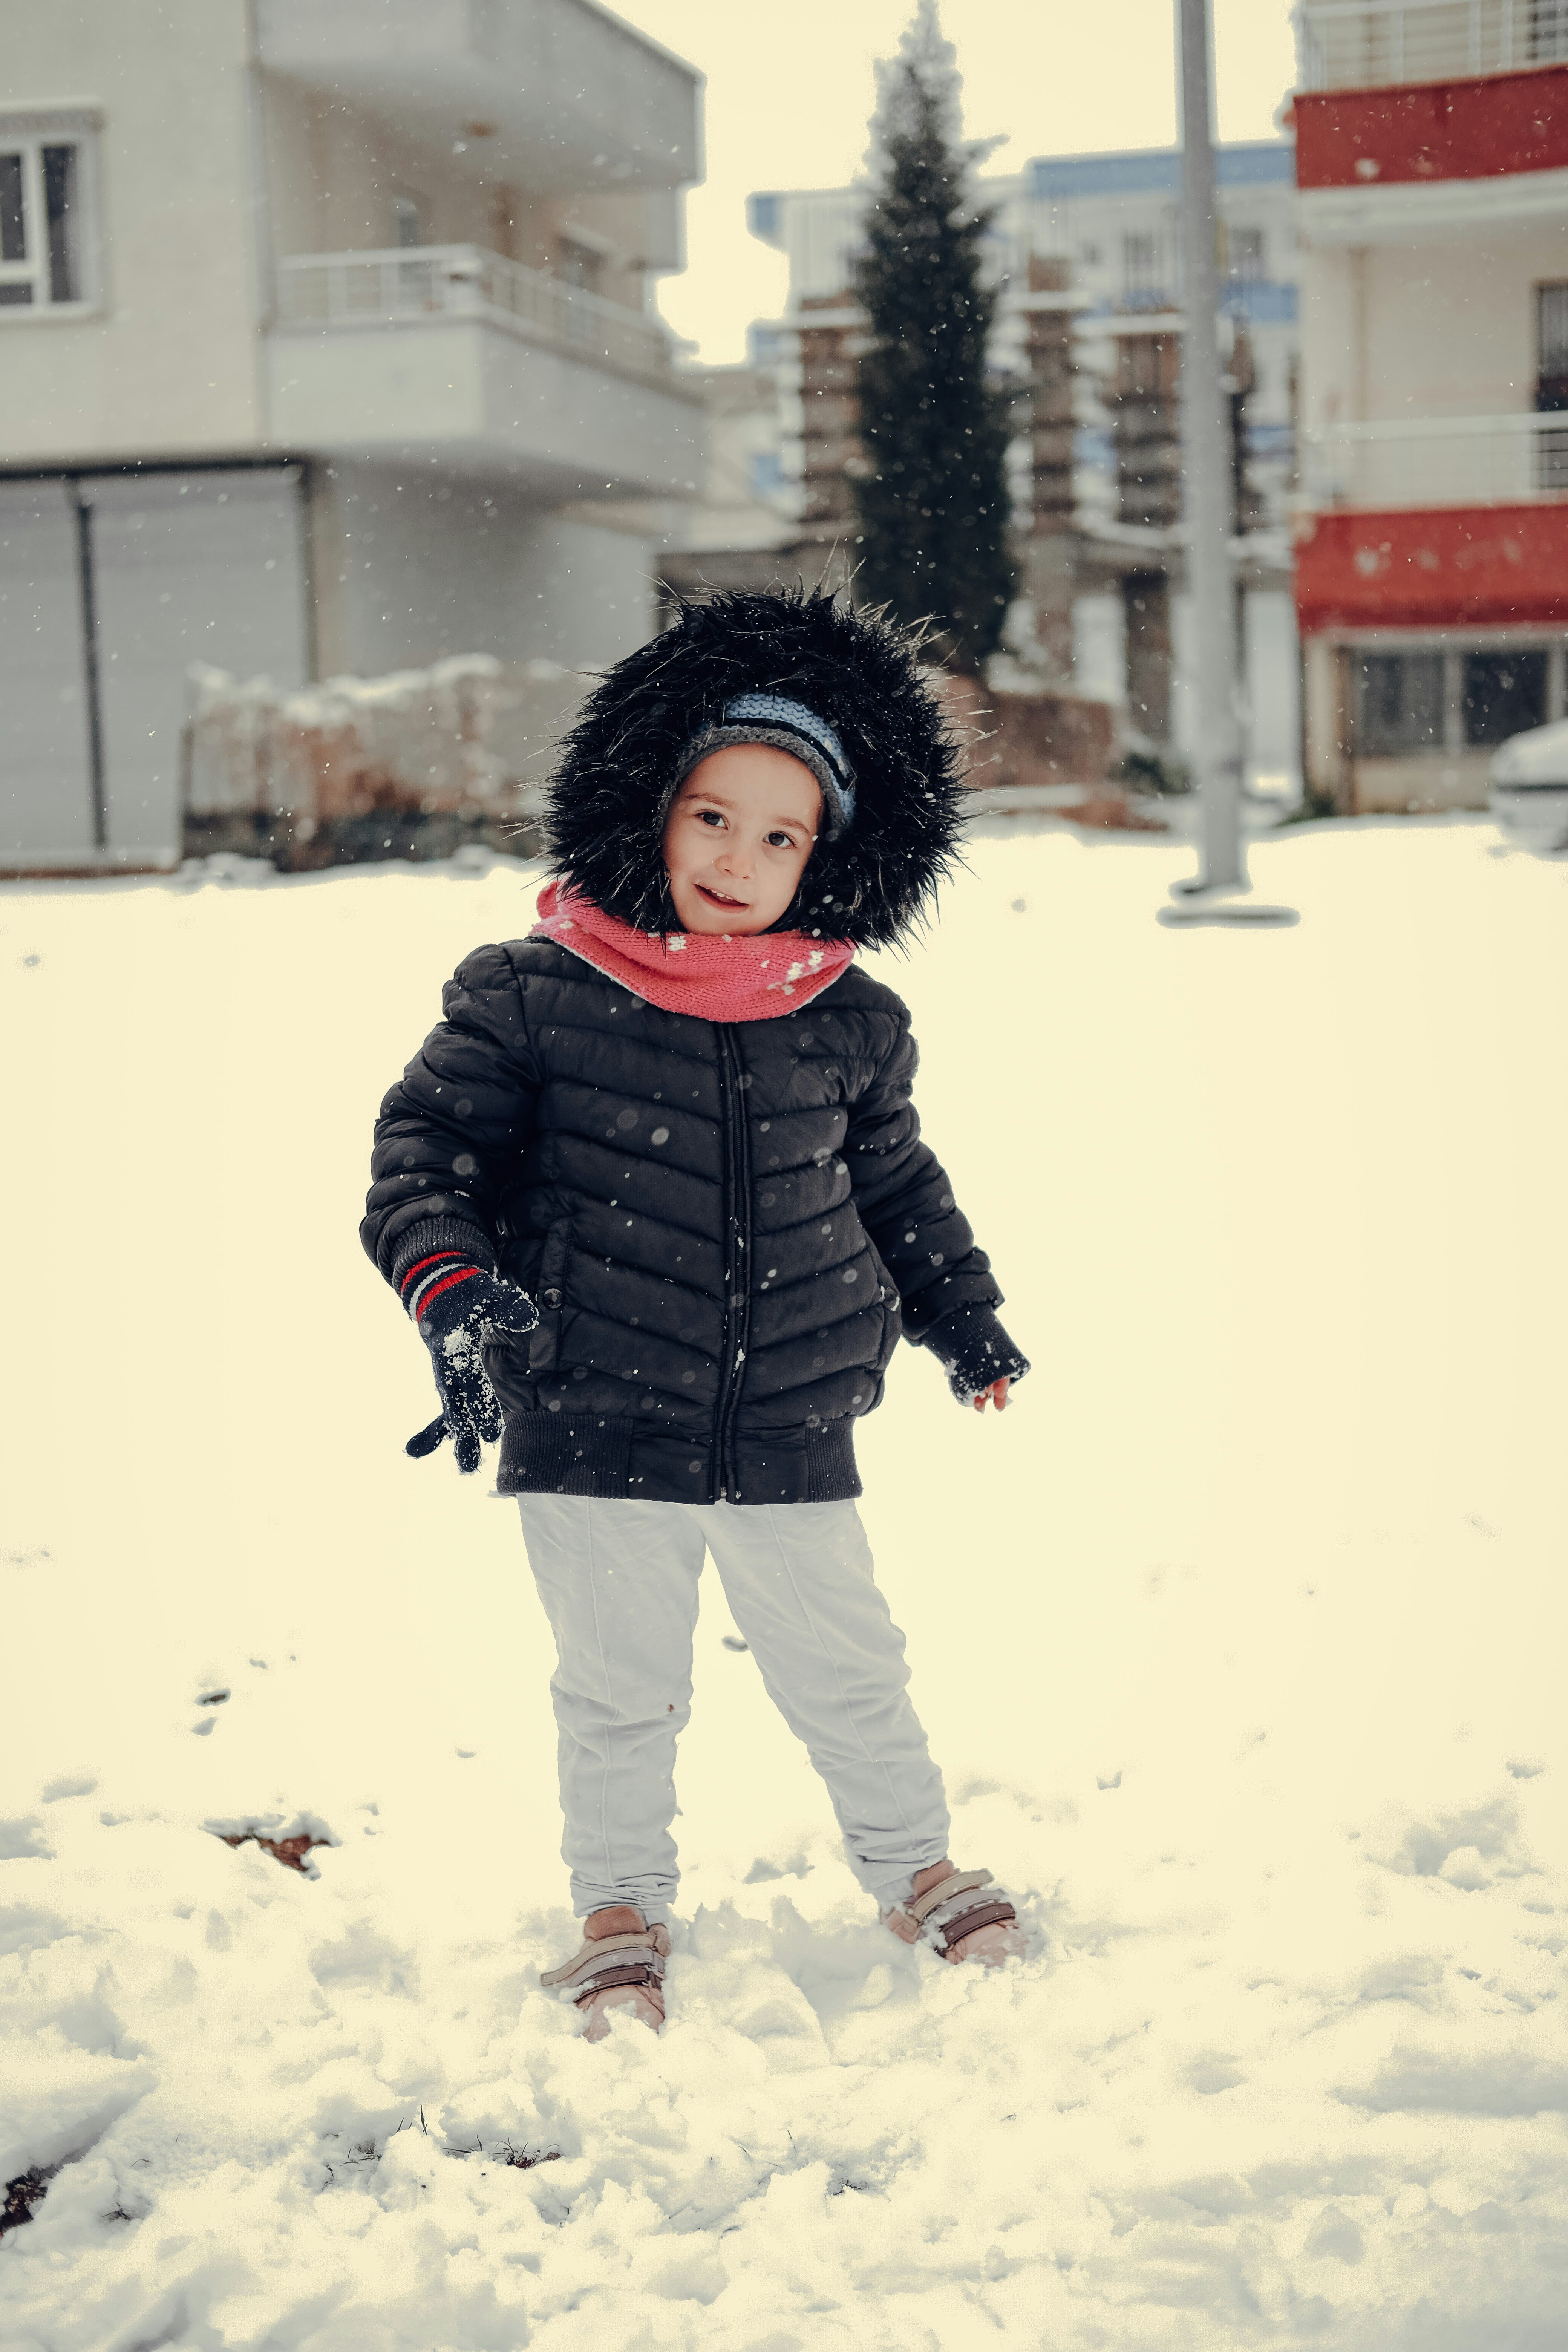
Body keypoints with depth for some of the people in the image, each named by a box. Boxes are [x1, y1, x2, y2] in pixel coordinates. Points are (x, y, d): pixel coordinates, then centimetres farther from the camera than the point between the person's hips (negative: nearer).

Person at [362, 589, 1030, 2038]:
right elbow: (429, 1139, -6)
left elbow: (894, 1180, 17)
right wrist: (450, 1283, -22)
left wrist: (965, 1316, 22)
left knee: (848, 1671, 16)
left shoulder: (852, 1024, 1)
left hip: (793, 1432, 2)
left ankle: (913, 1864, 38)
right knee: (618, 1690, 12)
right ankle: (622, 1910, 33)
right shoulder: (531, 995, -10)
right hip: (595, 1429, -2)